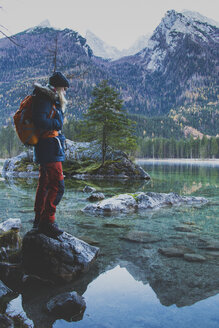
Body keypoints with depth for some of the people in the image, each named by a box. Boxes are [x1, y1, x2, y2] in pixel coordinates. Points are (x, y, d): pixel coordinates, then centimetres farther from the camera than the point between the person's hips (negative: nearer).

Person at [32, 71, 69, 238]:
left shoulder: (51, 100, 21)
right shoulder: (45, 98, -11)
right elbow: (39, 121, -23)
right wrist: (56, 124, -10)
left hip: (47, 149, 11)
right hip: (50, 149, -11)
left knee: (44, 184, 16)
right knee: (57, 186, -12)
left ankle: (39, 219, 26)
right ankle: (46, 222, -8)